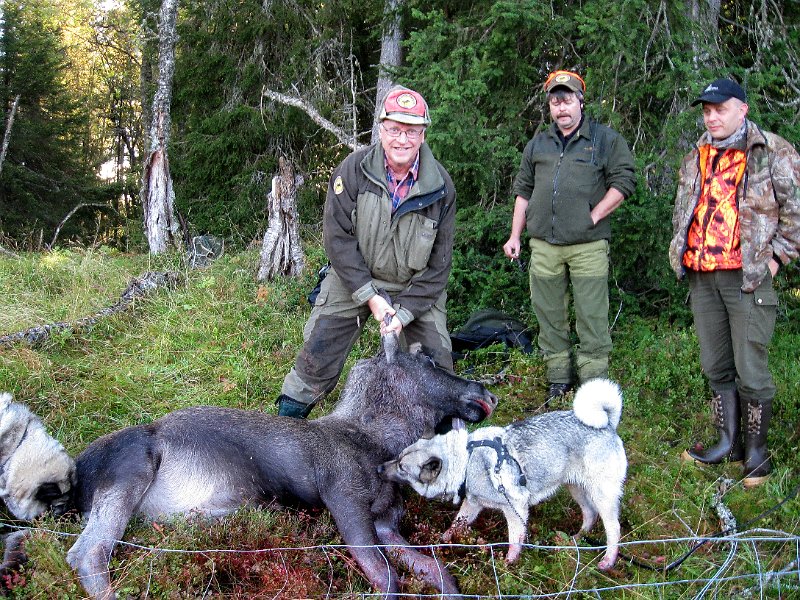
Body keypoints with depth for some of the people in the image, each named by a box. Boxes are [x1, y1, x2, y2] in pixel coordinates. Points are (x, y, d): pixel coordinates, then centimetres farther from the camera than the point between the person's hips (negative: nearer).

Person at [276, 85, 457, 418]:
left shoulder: (441, 186, -12)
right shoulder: (353, 170, -16)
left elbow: (438, 264, -8)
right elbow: (337, 237, -14)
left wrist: (404, 312, -15)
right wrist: (369, 295, -18)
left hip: (416, 288, 1)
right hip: (354, 278, -1)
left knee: (437, 364, 1)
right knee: (318, 353, 0)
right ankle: (288, 417, 20)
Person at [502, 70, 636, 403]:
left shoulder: (606, 139, 4)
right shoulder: (537, 144, 16)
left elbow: (623, 181, -1)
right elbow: (523, 191, 20)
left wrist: (593, 216, -9)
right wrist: (515, 236, 13)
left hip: (588, 245, -4)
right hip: (543, 245, 4)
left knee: (591, 317, -3)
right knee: (549, 315, 9)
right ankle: (558, 378, 20)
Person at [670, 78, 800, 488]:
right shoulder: (695, 159, 15)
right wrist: (683, 253, 16)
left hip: (747, 277, -6)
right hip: (702, 277, 6)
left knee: (750, 370, -2)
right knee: (716, 366, 11)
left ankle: (757, 450, 11)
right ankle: (728, 442, 22)